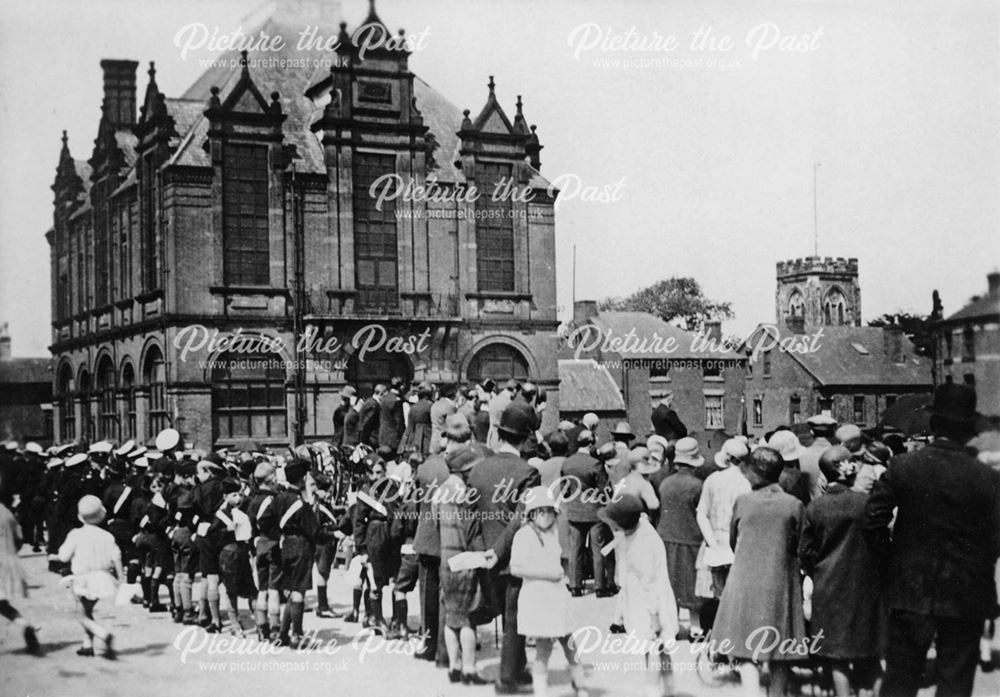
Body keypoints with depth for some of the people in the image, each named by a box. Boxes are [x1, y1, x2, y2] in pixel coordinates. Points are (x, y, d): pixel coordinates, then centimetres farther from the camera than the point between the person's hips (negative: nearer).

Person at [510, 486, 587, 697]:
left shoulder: (553, 533, 10)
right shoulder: (524, 535, -12)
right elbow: (516, 567, -21)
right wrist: (548, 573, -18)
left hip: (558, 596, 7)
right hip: (536, 599, -7)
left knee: (572, 647, 11)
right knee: (543, 650, -4)